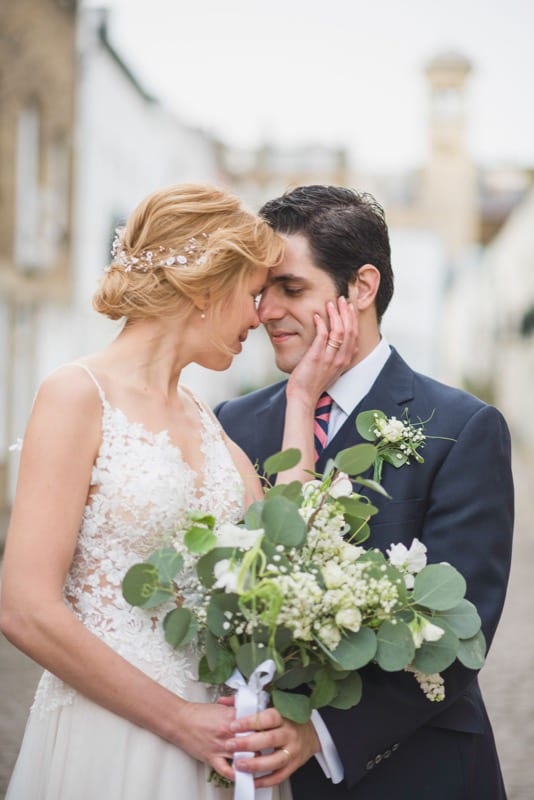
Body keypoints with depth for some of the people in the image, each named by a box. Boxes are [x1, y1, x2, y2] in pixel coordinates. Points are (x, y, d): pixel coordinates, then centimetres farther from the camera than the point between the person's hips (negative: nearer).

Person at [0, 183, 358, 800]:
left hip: (211, 741, 7)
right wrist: (178, 720, -14)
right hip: (108, 740, -7)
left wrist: (302, 398, 2)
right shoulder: (78, 395, -11)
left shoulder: (203, 419, 12)